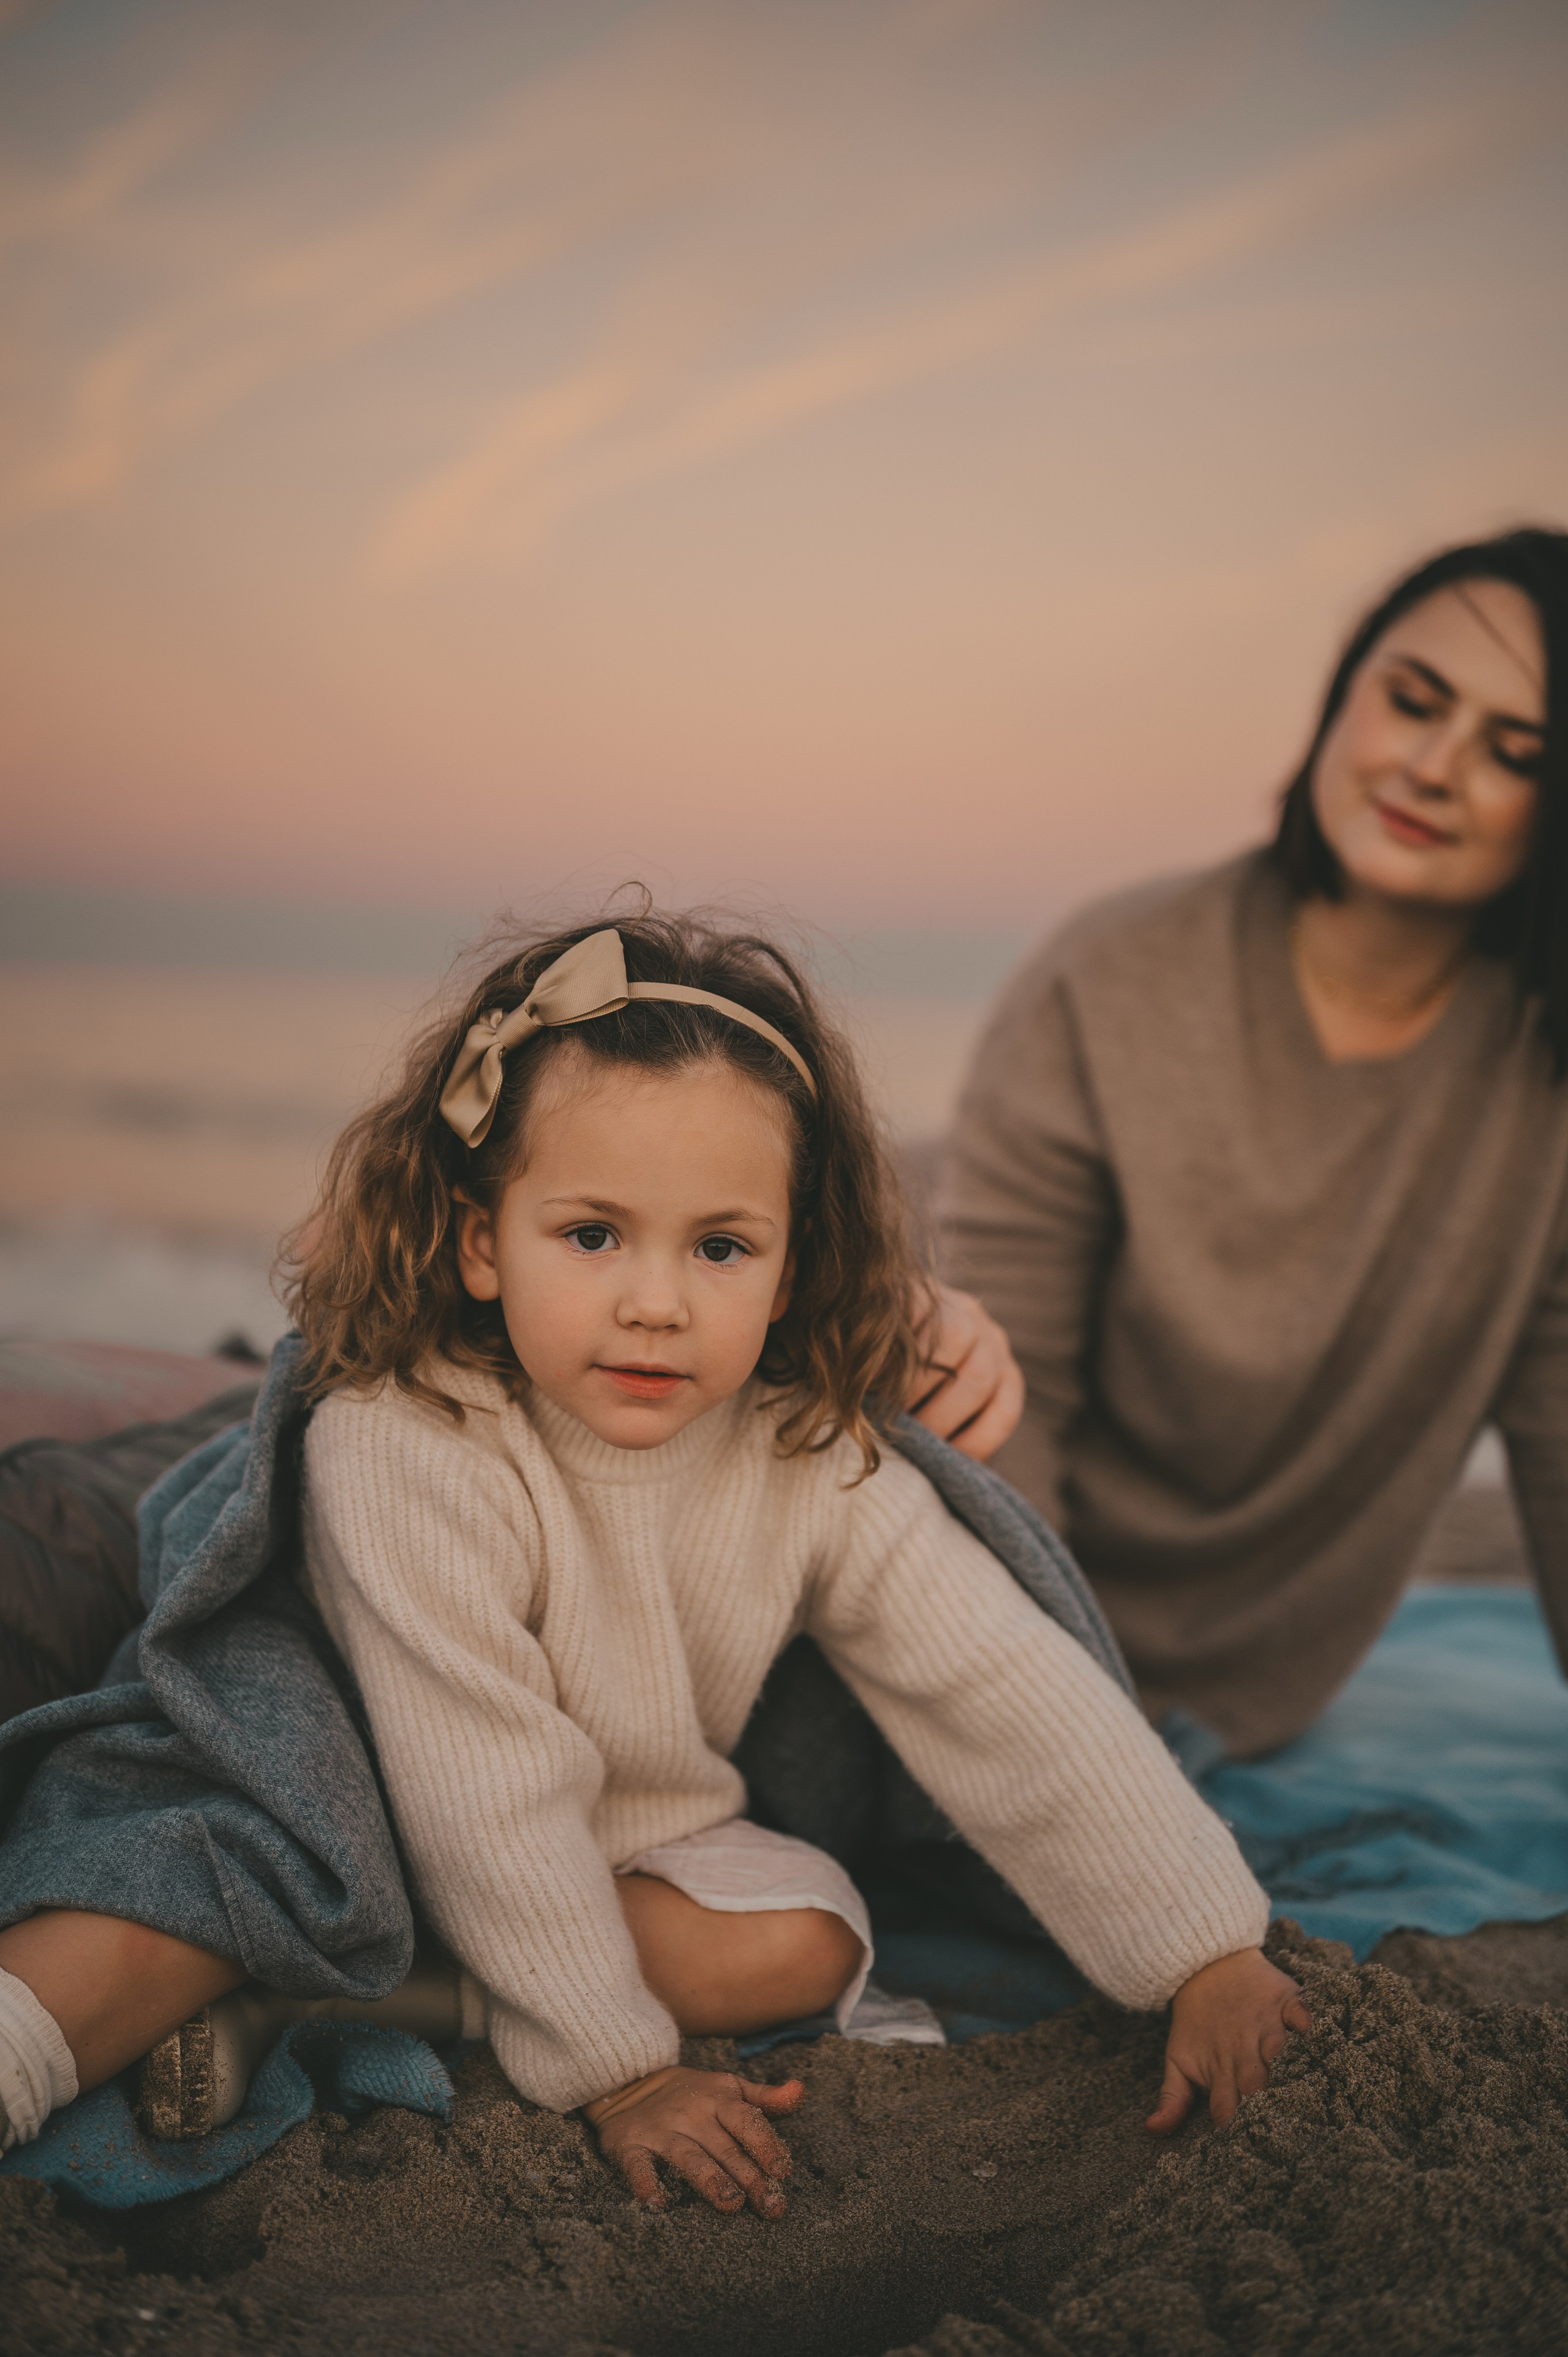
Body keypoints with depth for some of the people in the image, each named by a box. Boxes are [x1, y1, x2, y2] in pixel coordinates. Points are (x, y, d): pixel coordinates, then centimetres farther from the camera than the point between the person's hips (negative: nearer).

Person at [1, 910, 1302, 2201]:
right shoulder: (404, 1450, -31)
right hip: (377, 1827, -4)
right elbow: (487, 1793, -29)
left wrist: (1206, 1950, -15)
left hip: (651, 1841, 5)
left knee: (809, 1941, -21)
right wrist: (617, 2065, -27)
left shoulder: (814, 1463, -17)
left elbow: (1017, 1696, -14)